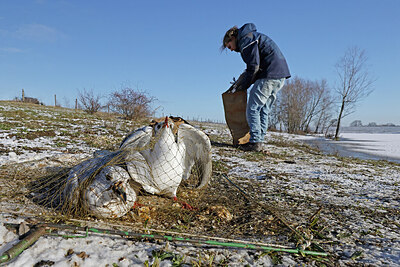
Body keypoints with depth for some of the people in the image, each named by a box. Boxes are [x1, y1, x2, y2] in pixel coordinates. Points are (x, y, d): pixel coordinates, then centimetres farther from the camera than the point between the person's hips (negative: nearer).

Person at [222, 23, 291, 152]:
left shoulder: (246, 39, -5)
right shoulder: (253, 37, 26)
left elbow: (254, 67, -13)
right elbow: (252, 68, 23)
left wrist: (243, 86, -3)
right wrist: (238, 83, 16)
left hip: (270, 76, -10)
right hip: (280, 76, 10)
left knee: (253, 108, -7)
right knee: (263, 110, 11)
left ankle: (255, 142, -8)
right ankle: (259, 141, 12)